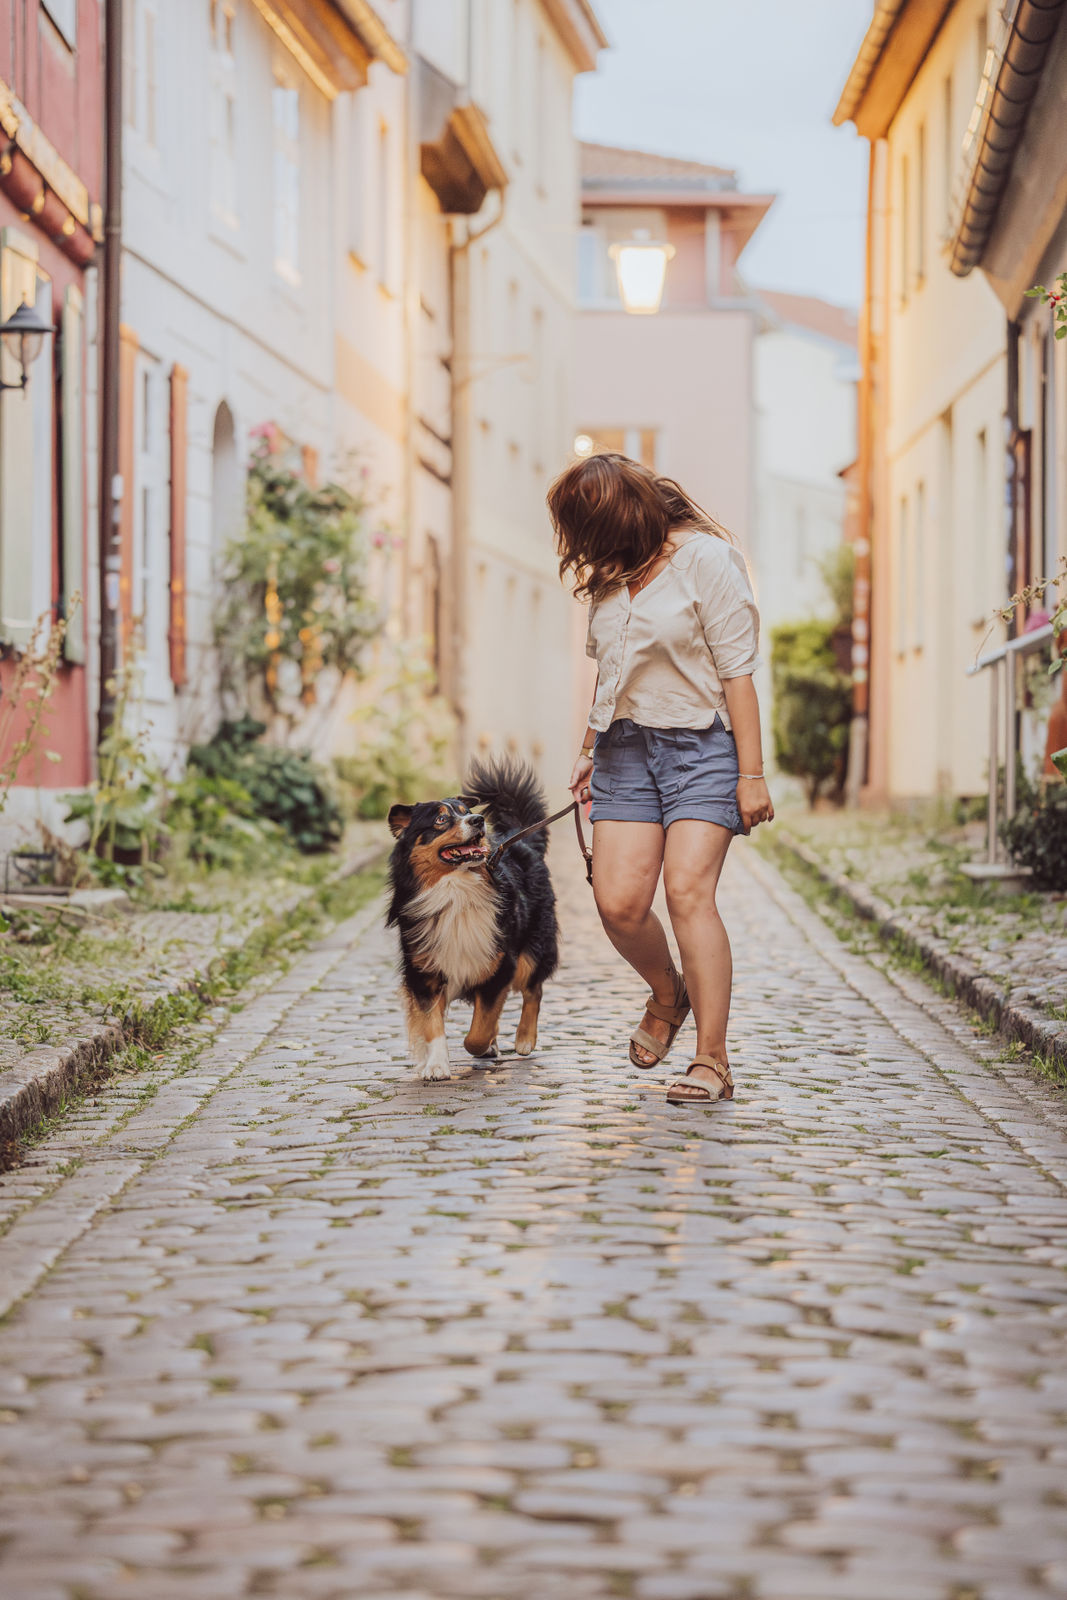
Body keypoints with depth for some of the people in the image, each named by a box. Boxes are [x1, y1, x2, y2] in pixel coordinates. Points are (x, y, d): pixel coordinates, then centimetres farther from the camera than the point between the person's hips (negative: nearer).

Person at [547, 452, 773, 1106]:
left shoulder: (705, 558, -8)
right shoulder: (609, 575, 13)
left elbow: (738, 671, -11)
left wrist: (752, 775, -14)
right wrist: (591, 750, 23)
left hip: (702, 745, -6)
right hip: (627, 749, 6)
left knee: (688, 891, -19)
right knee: (618, 901, -9)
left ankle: (713, 1061, -13)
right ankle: (668, 995, 23)